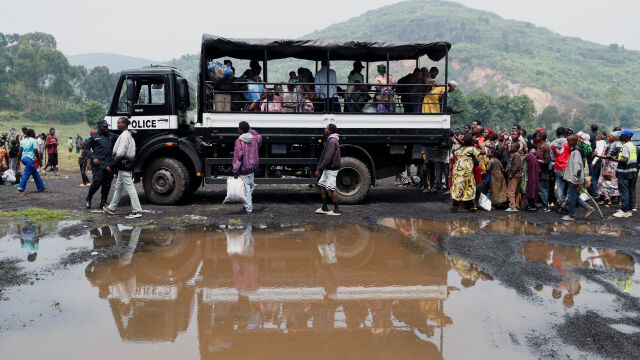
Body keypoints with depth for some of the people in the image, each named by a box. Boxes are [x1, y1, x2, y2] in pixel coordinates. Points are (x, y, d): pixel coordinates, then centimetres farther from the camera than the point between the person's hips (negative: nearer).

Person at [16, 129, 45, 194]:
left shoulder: (23, 140, 13)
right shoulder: (33, 140, -7)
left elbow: (20, 150, 8)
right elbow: (35, 151, -12)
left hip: (24, 158, 8)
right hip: (30, 159, -8)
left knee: (35, 173, 15)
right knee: (26, 174, -8)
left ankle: (41, 187, 21)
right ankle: (20, 189, -12)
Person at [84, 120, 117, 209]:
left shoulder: (111, 136, 17)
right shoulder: (94, 136, 3)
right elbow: (86, 148, 3)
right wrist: (93, 158, -10)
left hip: (109, 164, 5)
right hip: (98, 164, -5)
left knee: (107, 184, 4)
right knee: (97, 182, -9)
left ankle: (103, 203, 13)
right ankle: (88, 199, 12)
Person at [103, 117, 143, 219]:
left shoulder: (124, 135, -16)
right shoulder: (128, 135, 17)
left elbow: (120, 152, -21)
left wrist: (115, 161, -7)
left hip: (124, 166, -11)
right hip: (124, 166, 11)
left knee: (130, 188, -10)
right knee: (118, 187, 19)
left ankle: (137, 211, -10)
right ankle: (112, 208, 30)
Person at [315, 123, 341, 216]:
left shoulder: (332, 141, -18)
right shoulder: (330, 140, 15)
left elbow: (328, 157, -23)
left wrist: (319, 169, -21)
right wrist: (319, 168, 17)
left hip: (331, 170, -10)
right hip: (327, 169, 10)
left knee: (331, 189, -6)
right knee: (321, 185, 12)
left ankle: (336, 210, 0)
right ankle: (324, 208, 17)